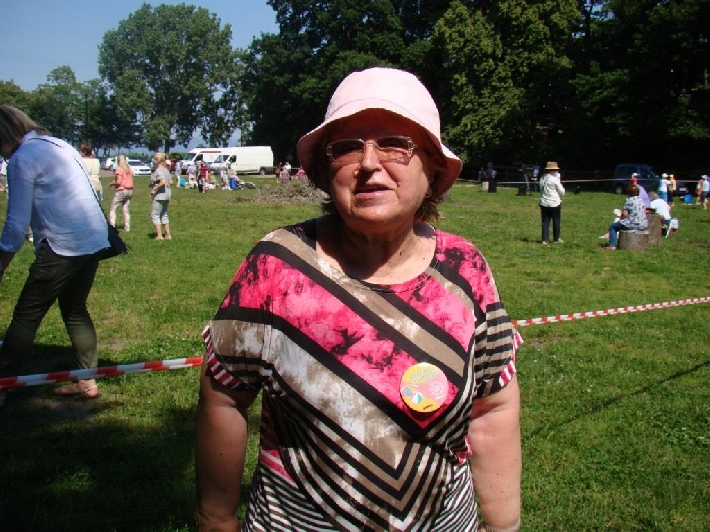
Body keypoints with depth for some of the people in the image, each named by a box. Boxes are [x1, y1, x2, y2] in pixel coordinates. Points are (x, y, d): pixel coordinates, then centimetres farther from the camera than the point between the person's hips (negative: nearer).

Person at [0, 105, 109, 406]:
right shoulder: (58, 145, 18)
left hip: (64, 246, -9)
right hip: (95, 240, 9)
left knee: (26, 316, 0)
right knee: (75, 309, 19)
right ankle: (87, 381, 22)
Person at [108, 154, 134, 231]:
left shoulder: (119, 169, -11)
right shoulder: (130, 169, 9)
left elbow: (119, 182, -18)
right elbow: (131, 182, 10)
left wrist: (111, 183, -2)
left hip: (121, 191, -7)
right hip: (130, 190, 7)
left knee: (112, 209, 0)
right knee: (126, 209, 12)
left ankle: (112, 226, -8)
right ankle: (127, 228, 11)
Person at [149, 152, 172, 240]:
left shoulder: (158, 170, -15)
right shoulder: (166, 170, 11)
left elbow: (163, 182, -28)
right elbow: (170, 182, 15)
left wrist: (154, 189, -20)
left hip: (159, 195, -9)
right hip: (167, 194, 9)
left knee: (155, 215, -2)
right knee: (164, 215, 16)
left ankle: (159, 235, -4)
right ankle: (168, 234, 17)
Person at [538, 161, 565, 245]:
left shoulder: (542, 179, 7)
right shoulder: (554, 179, -12)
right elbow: (561, 191, -3)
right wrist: (560, 197, 14)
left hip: (544, 203, 5)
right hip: (554, 203, -5)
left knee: (545, 221, 6)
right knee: (556, 221, 9)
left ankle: (545, 240, 2)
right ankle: (556, 239, 19)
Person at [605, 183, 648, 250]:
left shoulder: (629, 200, -11)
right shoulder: (641, 200, 11)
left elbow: (624, 214, -17)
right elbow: (644, 211, 19)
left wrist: (621, 219, 4)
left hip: (633, 225, -8)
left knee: (612, 227, 10)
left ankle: (612, 246, -3)